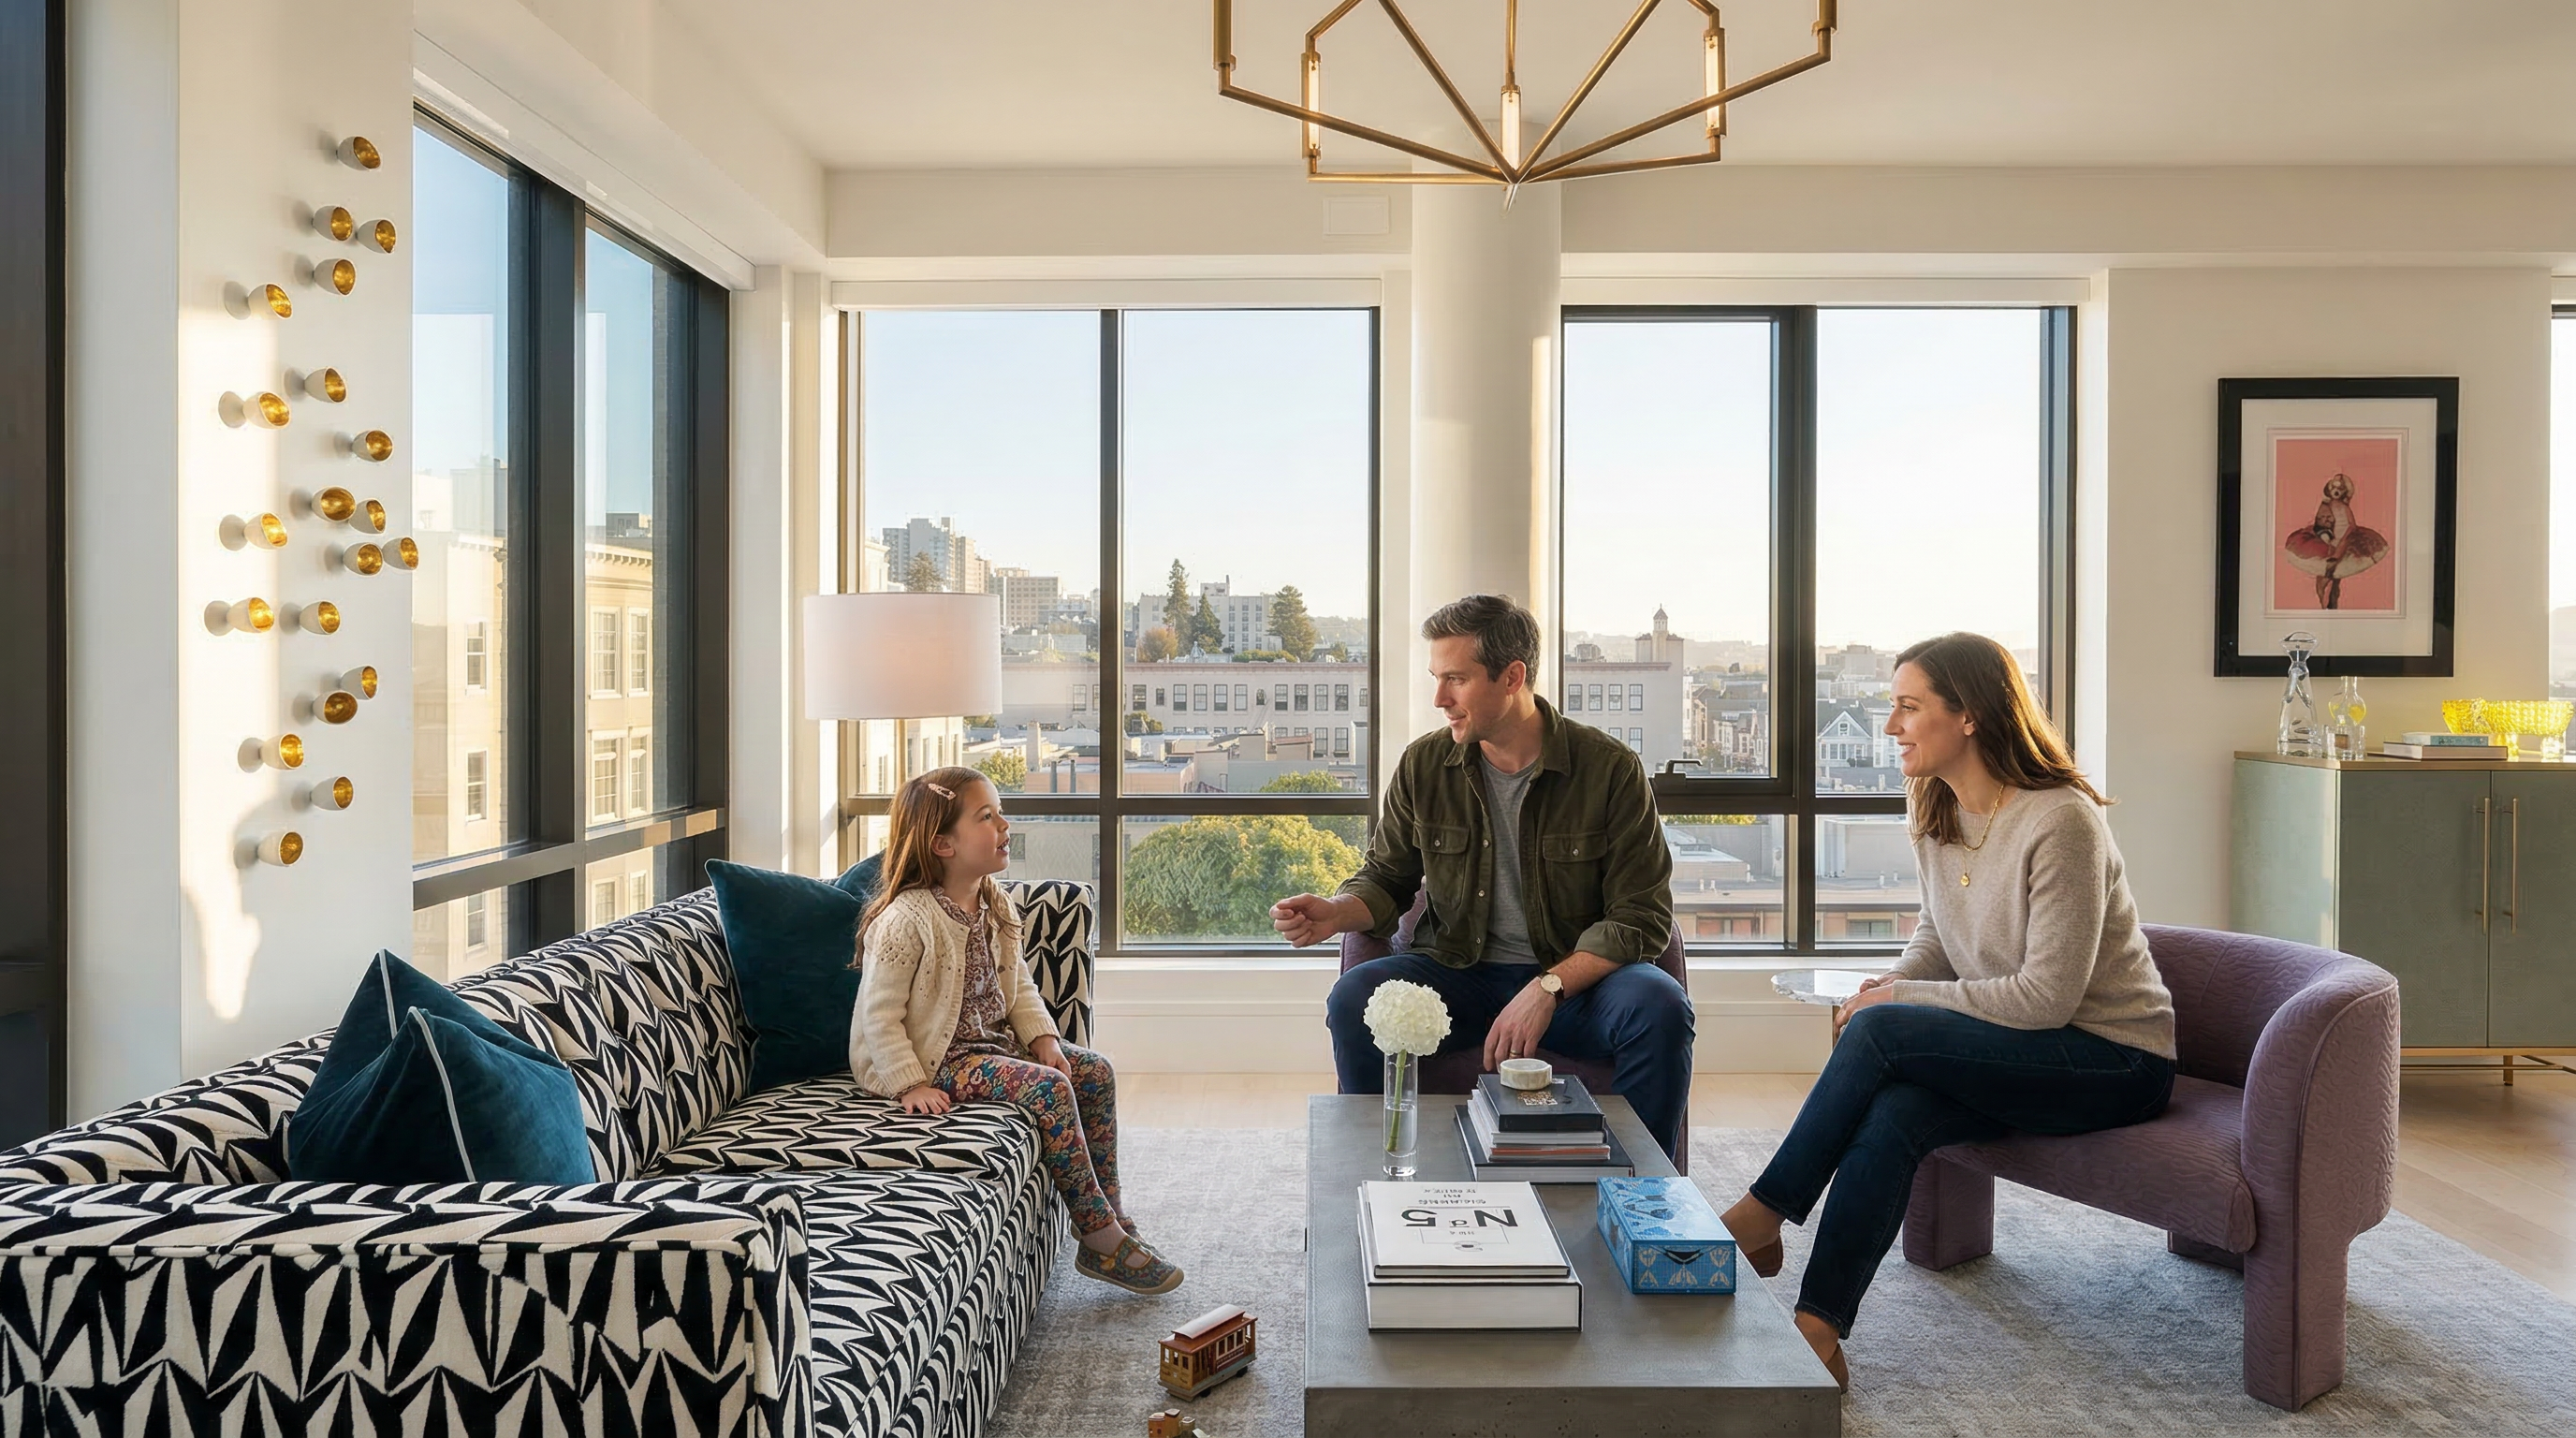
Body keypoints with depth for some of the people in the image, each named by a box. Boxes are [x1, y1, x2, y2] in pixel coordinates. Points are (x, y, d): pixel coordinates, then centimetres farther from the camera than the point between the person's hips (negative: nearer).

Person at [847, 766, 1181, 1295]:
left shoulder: (995, 905, 4)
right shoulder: (906, 920, -22)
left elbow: (1018, 984, 13)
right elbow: (879, 1015, -19)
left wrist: (1043, 1036, -1)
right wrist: (911, 1085, -22)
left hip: (993, 1039, 9)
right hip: (937, 1057, -9)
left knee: (1095, 1072, -2)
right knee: (1049, 1088, -25)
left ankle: (1111, 1217, 5)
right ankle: (1102, 1241, -16)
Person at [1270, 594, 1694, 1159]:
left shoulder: (1610, 768, -7)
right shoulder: (1423, 765, 1)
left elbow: (1642, 917, -9)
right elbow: (1385, 879, 12)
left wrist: (1547, 989, -22)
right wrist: (1336, 912, -13)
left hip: (1579, 978, -1)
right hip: (1458, 974, 2)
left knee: (1659, 1006, -31)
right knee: (1353, 1000, -26)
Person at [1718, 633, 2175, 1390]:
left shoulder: (2061, 822, -22)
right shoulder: (1935, 812, 3)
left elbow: (2048, 996, -23)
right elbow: (1937, 935, 15)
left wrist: (1897, 1003, -19)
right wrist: (1888, 984, -6)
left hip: (2114, 1058, -6)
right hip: (2017, 1050, 7)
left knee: (1881, 1033, -27)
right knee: (1891, 1113, -26)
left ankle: (1764, 1212, -14)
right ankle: (1816, 1328, -23)